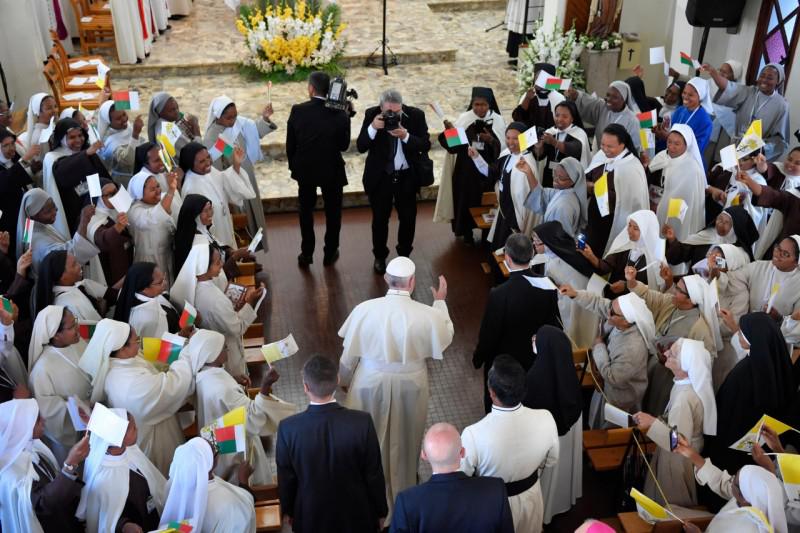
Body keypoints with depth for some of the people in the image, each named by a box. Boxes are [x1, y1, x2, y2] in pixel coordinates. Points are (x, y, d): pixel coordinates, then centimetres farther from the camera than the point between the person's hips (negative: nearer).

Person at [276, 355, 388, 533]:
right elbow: (374, 474, -13)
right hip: (356, 516, 0)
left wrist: (287, 510, 10)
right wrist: (380, 511, 4)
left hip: (311, 518, 0)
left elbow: (286, 478, -9)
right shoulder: (362, 422, -25)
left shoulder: (288, 428, -24)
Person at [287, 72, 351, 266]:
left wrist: (293, 166, 8)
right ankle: (330, 253, 30)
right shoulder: (340, 114, -19)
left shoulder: (297, 111, -15)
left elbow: (290, 144, -7)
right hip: (332, 171, -1)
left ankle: (306, 254, 27)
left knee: (305, 212, 20)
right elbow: (344, 145, -9)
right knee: (333, 213, 19)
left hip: (305, 170, 1)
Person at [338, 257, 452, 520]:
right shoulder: (427, 314, -23)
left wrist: (346, 380, 12)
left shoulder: (364, 309, -20)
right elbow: (445, 338, 0)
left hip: (370, 383, 0)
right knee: (403, 440, 24)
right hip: (409, 385, 0)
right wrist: (440, 302, 11)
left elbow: (349, 352, -7)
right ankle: (401, 490, 46)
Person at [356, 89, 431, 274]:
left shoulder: (416, 115, -12)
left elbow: (425, 145, -14)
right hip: (380, 176, 0)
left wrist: (406, 136, -30)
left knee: (408, 218, 12)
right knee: (380, 219, 10)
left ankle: (404, 255, 33)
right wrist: (373, 128, -31)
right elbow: (361, 147, -15)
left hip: (407, 176, 1)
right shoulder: (372, 115, -12)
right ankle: (380, 257, 31)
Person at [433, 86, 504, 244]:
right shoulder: (464, 118, -4)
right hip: (466, 169, 0)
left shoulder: (497, 120, -4)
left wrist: (491, 140, -26)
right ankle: (466, 232, 22)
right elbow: (453, 144, -7)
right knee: (466, 200, 5)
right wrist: (450, 131, -27)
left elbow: (502, 147, -7)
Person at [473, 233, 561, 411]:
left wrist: (478, 358, -1)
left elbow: (489, 334, -20)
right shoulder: (548, 287, -17)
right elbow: (554, 324, -4)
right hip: (535, 360, 4)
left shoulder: (499, 294, -32)